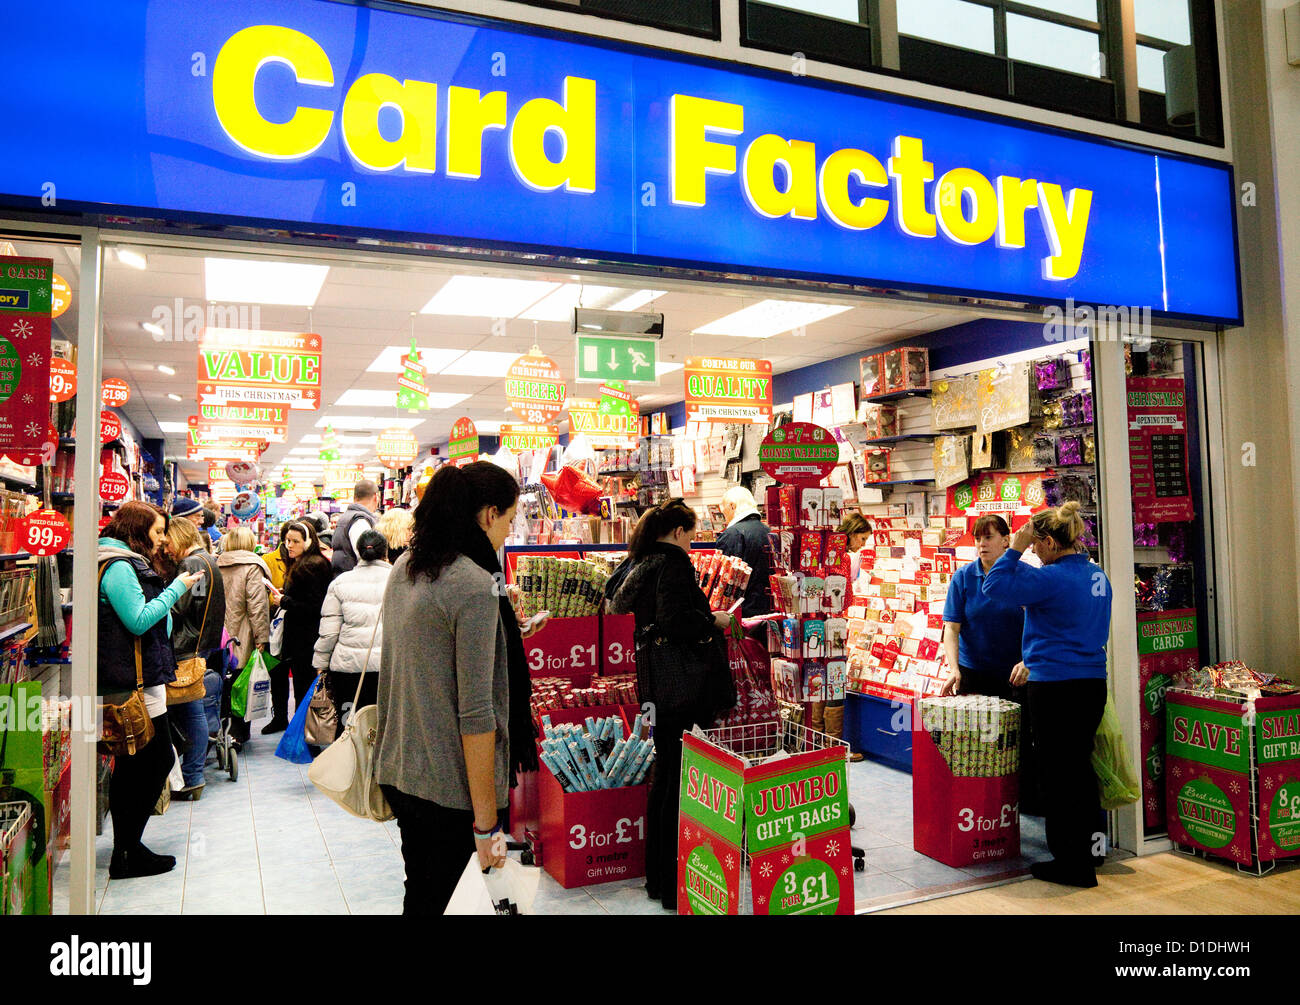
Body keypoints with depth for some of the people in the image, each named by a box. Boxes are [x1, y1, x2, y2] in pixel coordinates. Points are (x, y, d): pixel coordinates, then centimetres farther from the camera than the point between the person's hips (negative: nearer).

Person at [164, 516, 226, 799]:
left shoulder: (192, 564, -13)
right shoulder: (208, 561, 17)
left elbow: (178, 609, -18)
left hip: (187, 649, -9)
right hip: (202, 646, 9)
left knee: (190, 713, -3)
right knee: (193, 711, 12)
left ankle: (191, 778, 3)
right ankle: (193, 775, 18)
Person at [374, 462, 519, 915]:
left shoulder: (404, 568, 6)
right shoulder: (475, 586, -20)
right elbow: (475, 713, -22)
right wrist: (486, 822, -17)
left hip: (399, 772, 8)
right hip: (451, 788, -8)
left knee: (419, 896, 22)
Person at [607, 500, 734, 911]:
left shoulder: (641, 564, 14)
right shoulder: (673, 562, -13)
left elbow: (617, 605, 26)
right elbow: (676, 618, -25)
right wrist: (714, 620, -8)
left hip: (658, 683, 10)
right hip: (681, 687, -10)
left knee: (664, 774, 17)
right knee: (680, 781, -4)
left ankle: (657, 876, 28)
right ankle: (676, 888, 3)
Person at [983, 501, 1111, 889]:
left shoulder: (1052, 578, -18)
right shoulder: (1098, 575, 11)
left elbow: (994, 586, -19)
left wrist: (1015, 550, -10)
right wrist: (1035, 661, 25)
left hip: (1056, 688, -9)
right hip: (1093, 682, 9)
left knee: (1057, 773, 2)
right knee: (1080, 768, 19)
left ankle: (1070, 862, 12)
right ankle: (1087, 851, 31)